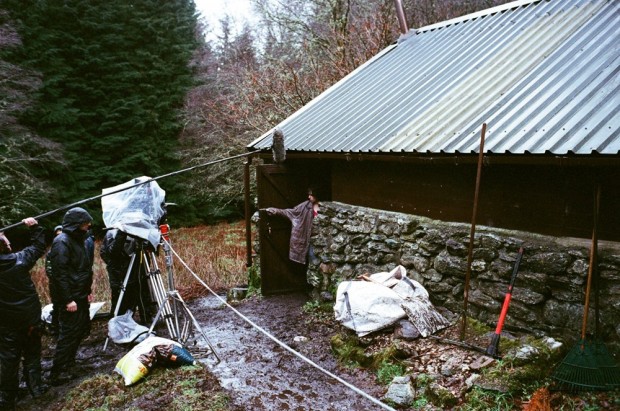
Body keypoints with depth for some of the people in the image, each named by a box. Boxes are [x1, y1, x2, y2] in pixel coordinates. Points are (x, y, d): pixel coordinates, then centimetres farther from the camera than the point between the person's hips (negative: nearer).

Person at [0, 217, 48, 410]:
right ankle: (36, 387, 22)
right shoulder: (21, 259, -13)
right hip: (30, 316, 0)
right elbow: (39, 247, 1)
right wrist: (35, 228, 7)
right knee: (32, 352, 15)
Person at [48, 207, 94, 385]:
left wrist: (88, 291, 18)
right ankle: (58, 373, 4)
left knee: (82, 330, 15)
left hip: (81, 296, 10)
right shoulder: (62, 242, -16)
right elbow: (59, 274, -21)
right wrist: (68, 300, -22)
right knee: (68, 334, -5)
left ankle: (68, 365, 27)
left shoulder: (80, 240, 14)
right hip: (71, 298, -10)